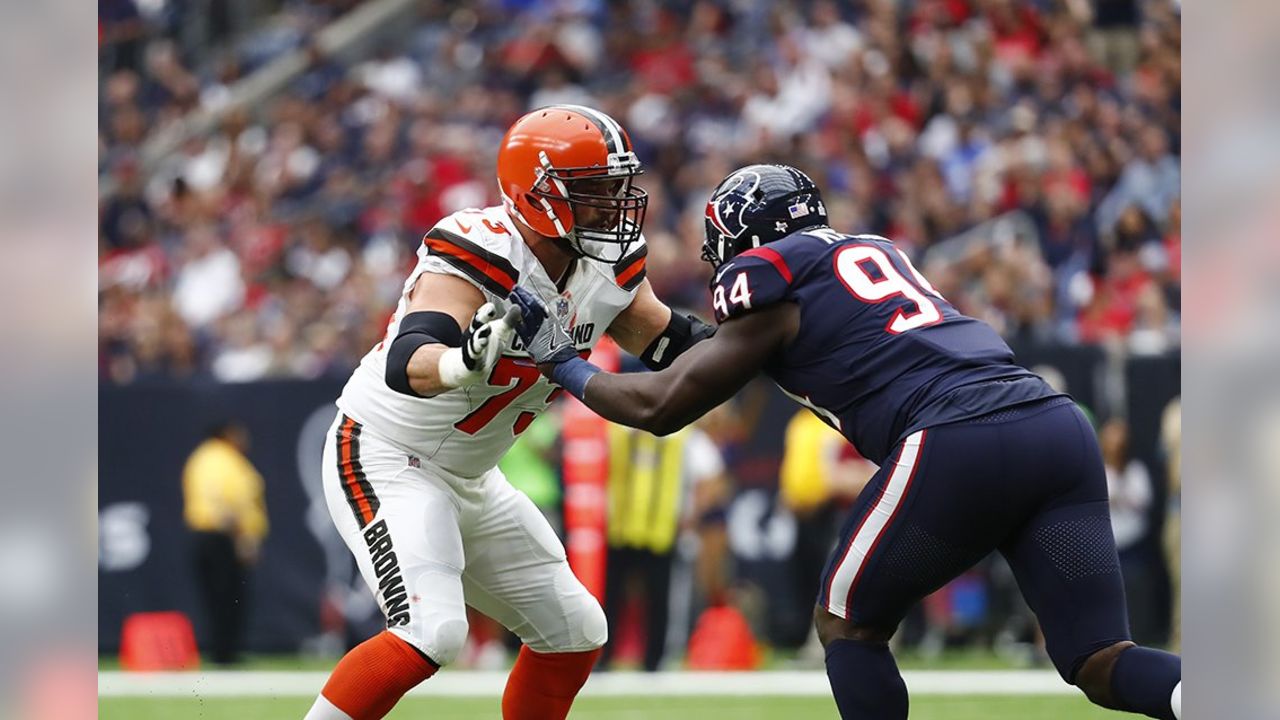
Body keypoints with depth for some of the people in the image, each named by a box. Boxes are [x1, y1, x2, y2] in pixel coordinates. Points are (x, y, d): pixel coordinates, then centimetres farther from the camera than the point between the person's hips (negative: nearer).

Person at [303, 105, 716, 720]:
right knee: (432, 632, -26)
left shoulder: (608, 266, -4)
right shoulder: (478, 254, -28)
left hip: (468, 478, 9)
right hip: (385, 458, -9)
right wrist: (463, 364, -65)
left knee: (575, 632, 10)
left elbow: (672, 352, 8)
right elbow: (407, 362, -43)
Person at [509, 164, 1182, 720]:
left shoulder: (770, 283, 10)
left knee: (847, 625, 14)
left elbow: (660, 406, 14)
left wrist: (560, 361, 29)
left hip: (959, 444, -6)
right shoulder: (875, 251, 30)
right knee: (1100, 663, 5)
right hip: (1060, 426, 6)